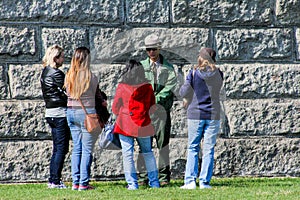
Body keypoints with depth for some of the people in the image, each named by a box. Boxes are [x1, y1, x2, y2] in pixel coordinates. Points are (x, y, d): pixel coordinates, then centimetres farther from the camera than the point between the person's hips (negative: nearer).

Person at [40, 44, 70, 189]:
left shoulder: (45, 73, 12)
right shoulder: (56, 73, -15)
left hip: (50, 113, 9)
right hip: (60, 113, -9)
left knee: (57, 148, 14)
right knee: (61, 148, -4)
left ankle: (53, 180, 15)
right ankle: (56, 181, -5)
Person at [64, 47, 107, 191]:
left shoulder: (68, 77, 2)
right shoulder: (91, 77, -12)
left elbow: (68, 93, 11)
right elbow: (97, 95, 2)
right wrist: (102, 102, 25)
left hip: (71, 112, 6)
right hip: (86, 113, -6)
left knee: (76, 149, 12)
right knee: (87, 150, 0)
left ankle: (75, 182, 11)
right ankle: (84, 183, -1)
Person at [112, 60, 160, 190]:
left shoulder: (121, 87, -6)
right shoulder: (147, 87, -1)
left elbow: (115, 108, 3)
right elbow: (152, 107, 8)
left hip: (125, 124, -2)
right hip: (143, 125, 2)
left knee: (127, 154, 2)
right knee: (148, 152, 15)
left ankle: (132, 183, -2)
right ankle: (154, 182, 16)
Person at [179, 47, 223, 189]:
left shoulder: (194, 73, -6)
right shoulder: (218, 74, 1)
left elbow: (184, 92, -6)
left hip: (195, 114, -1)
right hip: (213, 115, 1)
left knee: (193, 148, 6)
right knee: (208, 149, 4)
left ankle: (190, 181, 0)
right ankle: (204, 182, 2)